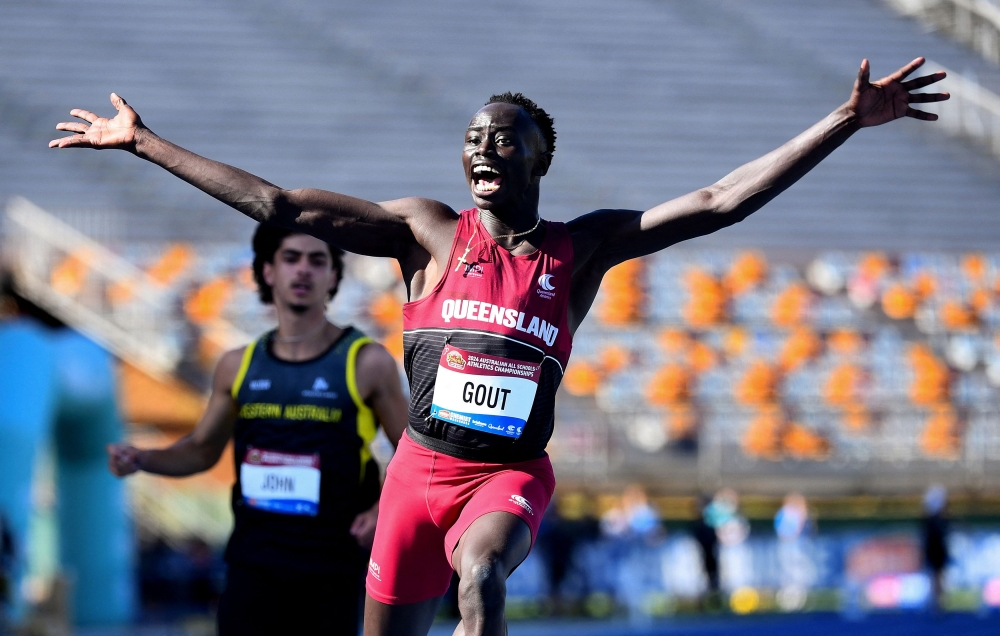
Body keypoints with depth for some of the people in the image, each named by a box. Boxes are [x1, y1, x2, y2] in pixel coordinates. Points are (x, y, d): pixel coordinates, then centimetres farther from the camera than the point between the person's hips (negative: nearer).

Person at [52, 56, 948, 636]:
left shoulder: (583, 248, 4)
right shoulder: (428, 232, 5)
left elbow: (720, 203, -2)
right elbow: (277, 205, 4)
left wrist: (849, 120, -8)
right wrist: (144, 144, 2)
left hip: (512, 474, -2)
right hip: (421, 467, 2)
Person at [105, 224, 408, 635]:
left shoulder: (366, 363, -3)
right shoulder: (239, 366, 7)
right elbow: (202, 450, 19)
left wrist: (384, 509, -16)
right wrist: (141, 459, 1)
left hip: (330, 570, -3)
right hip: (253, 564, 3)